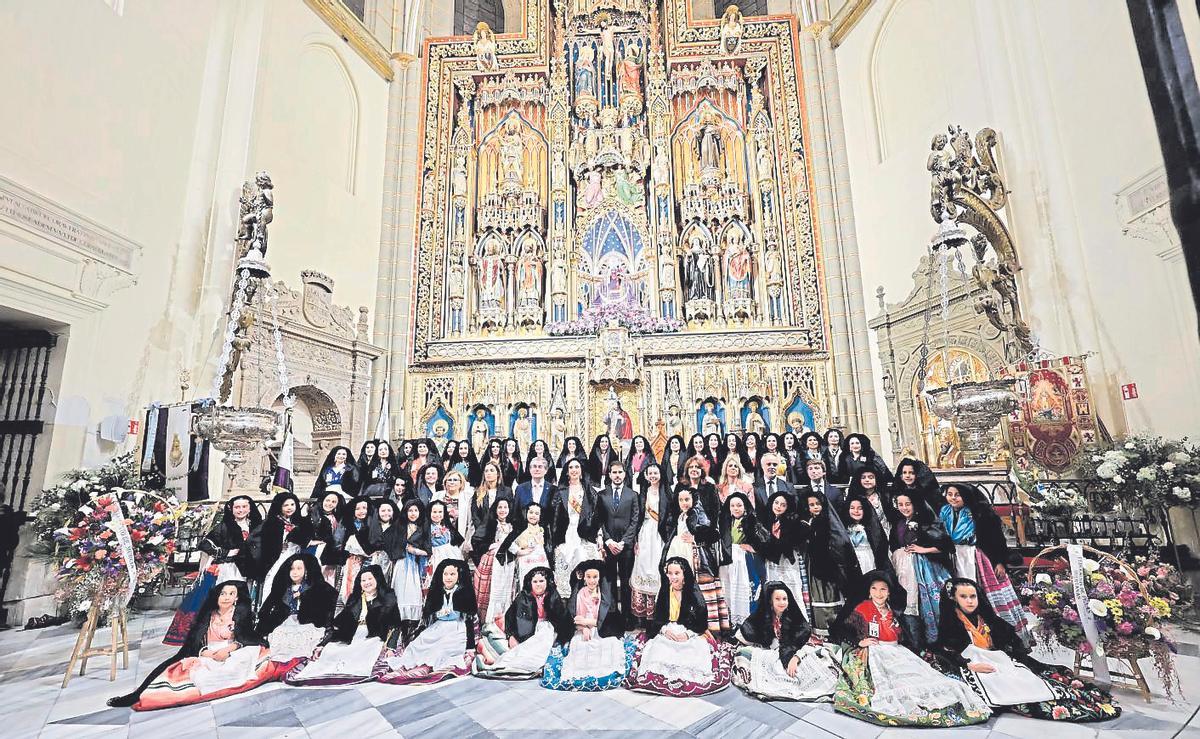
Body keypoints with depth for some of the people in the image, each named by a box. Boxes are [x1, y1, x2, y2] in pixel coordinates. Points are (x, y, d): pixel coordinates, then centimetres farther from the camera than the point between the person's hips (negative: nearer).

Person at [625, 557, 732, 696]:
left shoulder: (695, 594, -3)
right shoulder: (663, 593, 6)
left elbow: (702, 623, -3)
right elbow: (656, 619, 6)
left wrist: (688, 634, -18)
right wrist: (665, 629, -14)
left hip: (692, 635, -2)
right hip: (666, 633, 2)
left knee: (693, 654, -29)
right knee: (659, 653, -26)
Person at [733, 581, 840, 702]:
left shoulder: (795, 617, 0)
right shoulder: (760, 617, -3)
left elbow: (808, 640, -10)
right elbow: (741, 634, -7)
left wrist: (795, 658, -25)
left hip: (791, 655, 1)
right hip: (766, 656, -1)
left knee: (822, 652, -21)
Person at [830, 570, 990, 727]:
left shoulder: (893, 612, 16)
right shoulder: (862, 609, -3)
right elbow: (841, 631, -6)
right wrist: (860, 642, -16)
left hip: (896, 652, 6)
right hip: (873, 654, -6)